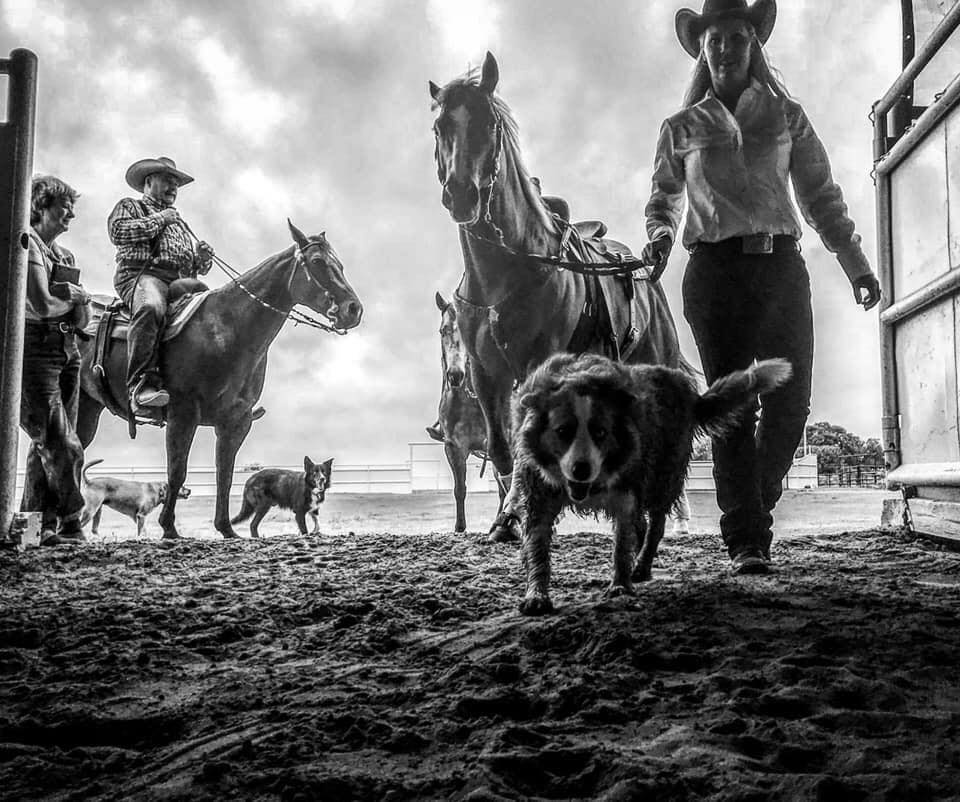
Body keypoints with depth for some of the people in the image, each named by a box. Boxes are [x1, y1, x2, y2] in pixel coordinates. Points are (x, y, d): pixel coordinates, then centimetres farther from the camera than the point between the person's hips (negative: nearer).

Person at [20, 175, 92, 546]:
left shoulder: (65, 255, 18)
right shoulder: (28, 244, -6)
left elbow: (83, 318, 13)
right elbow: (41, 305, -17)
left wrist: (74, 296, -7)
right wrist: (73, 298, 0)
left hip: (67, 351, 8)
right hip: (35, 350, -8)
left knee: (47, 446, 10)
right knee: (63, 447, -8)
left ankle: (40, 526, 16)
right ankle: (69, 526, 1)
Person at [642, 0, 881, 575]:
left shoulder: (787, 117, 13)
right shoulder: (680, 129, 11)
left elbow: (822, 197, 14)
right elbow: (663, 199, 20)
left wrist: (857, 267, 10)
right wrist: (660, 238, -3)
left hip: (782, 265, 2)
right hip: (715, 270, -2)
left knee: (791, 404, 0)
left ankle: (756, 502, 26)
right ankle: (747, 542, -2)